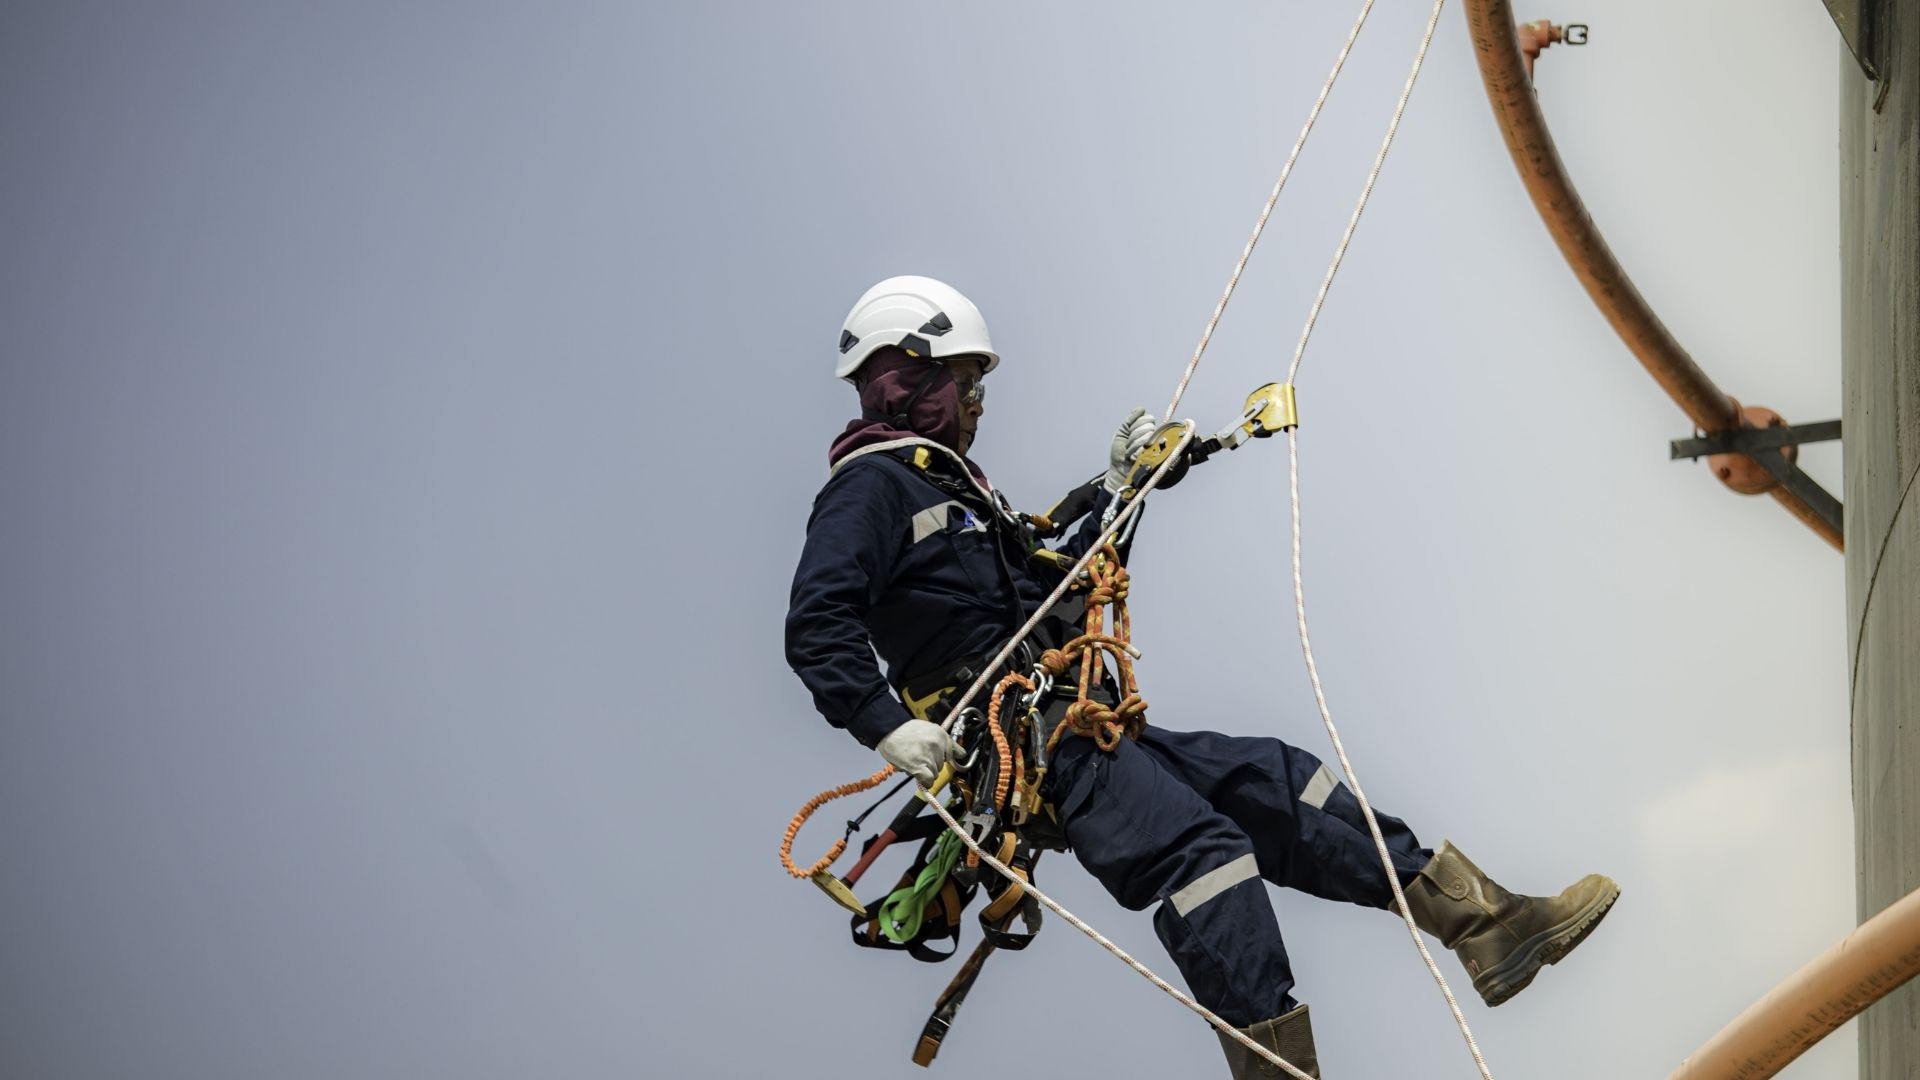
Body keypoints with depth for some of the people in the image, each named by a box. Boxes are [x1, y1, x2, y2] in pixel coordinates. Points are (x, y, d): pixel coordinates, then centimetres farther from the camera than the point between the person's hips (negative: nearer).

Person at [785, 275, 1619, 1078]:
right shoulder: (873, 485, -4)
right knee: (1200, 845, -26)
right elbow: (817, 626, -18)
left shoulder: (950, 487, 26)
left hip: (1079, 731, 10)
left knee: (1271, 782, 3)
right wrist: (888, 726, -29)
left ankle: (1487, 923, 2)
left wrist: (1113, 492, 25)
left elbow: (1052, 590, 31)